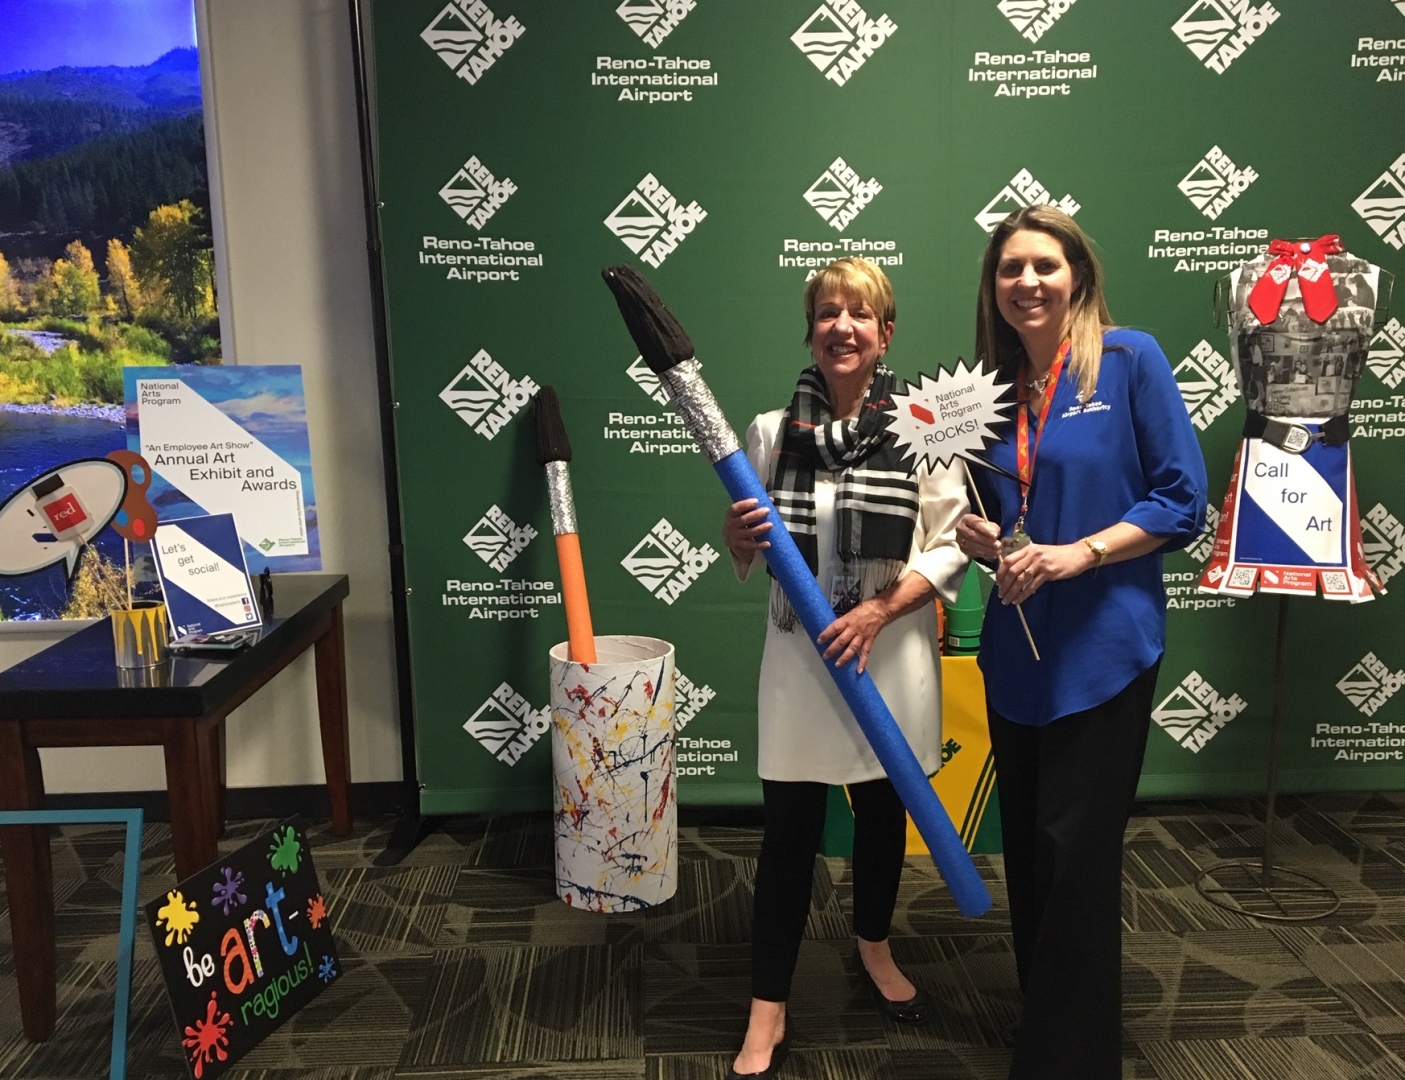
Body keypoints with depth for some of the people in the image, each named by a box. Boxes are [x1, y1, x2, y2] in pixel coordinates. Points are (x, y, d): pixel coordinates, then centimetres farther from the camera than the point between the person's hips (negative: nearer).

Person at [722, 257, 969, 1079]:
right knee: (790, 830, 4)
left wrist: (880, 610, -18)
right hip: (799, 652, 0)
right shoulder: (773, 430, -1)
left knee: (884, 811, 18)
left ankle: (875, 951, 44)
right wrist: (738, 537, -16)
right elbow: (750, 558, 6)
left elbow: (950, 549, -6)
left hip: (892, 651, 0)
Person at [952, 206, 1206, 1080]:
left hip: (1103, 651, -5)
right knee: (1026, 846, 14)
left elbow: (1184, 501, -8)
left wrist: (1078, 554, -18)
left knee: (1076, 857, 0)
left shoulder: (1130, 360, -6)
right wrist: (979, 540, -4)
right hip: (1016, 653, 5)